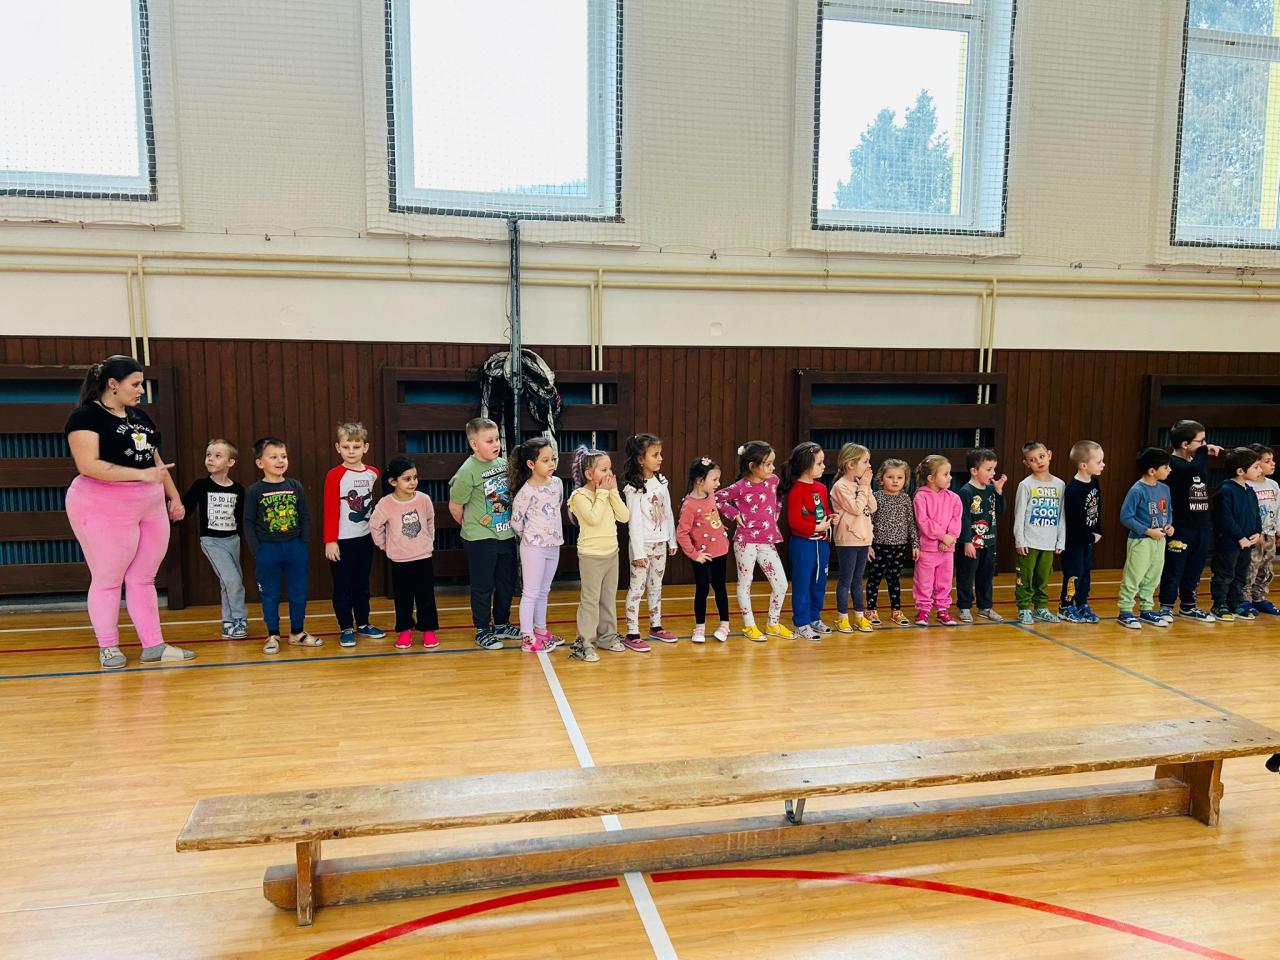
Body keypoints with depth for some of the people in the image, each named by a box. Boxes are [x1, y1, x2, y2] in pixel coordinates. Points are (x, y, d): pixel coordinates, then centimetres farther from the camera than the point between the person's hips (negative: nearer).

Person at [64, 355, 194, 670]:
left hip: (151, 506, 7)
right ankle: (108, 648, 16)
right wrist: (141, 475, -22)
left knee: (143, 579, 10)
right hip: (104, 507, -7)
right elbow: (88, 465, -21)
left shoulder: (140, 416, 14)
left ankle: (154, 646, 14)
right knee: (107, 580, 4)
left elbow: (156, 460, 20)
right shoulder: (86, 416, -10)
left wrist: (174, 497, 16)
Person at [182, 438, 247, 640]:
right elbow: (185, 508, -9)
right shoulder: (201, 486, -8)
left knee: (230, 583, 10)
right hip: (211, 540, -3)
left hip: (232, 539, 3)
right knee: (233, 581, -13)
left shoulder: (238, 490, 0)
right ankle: (240, 620, 2)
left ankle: (230, 623, 23)